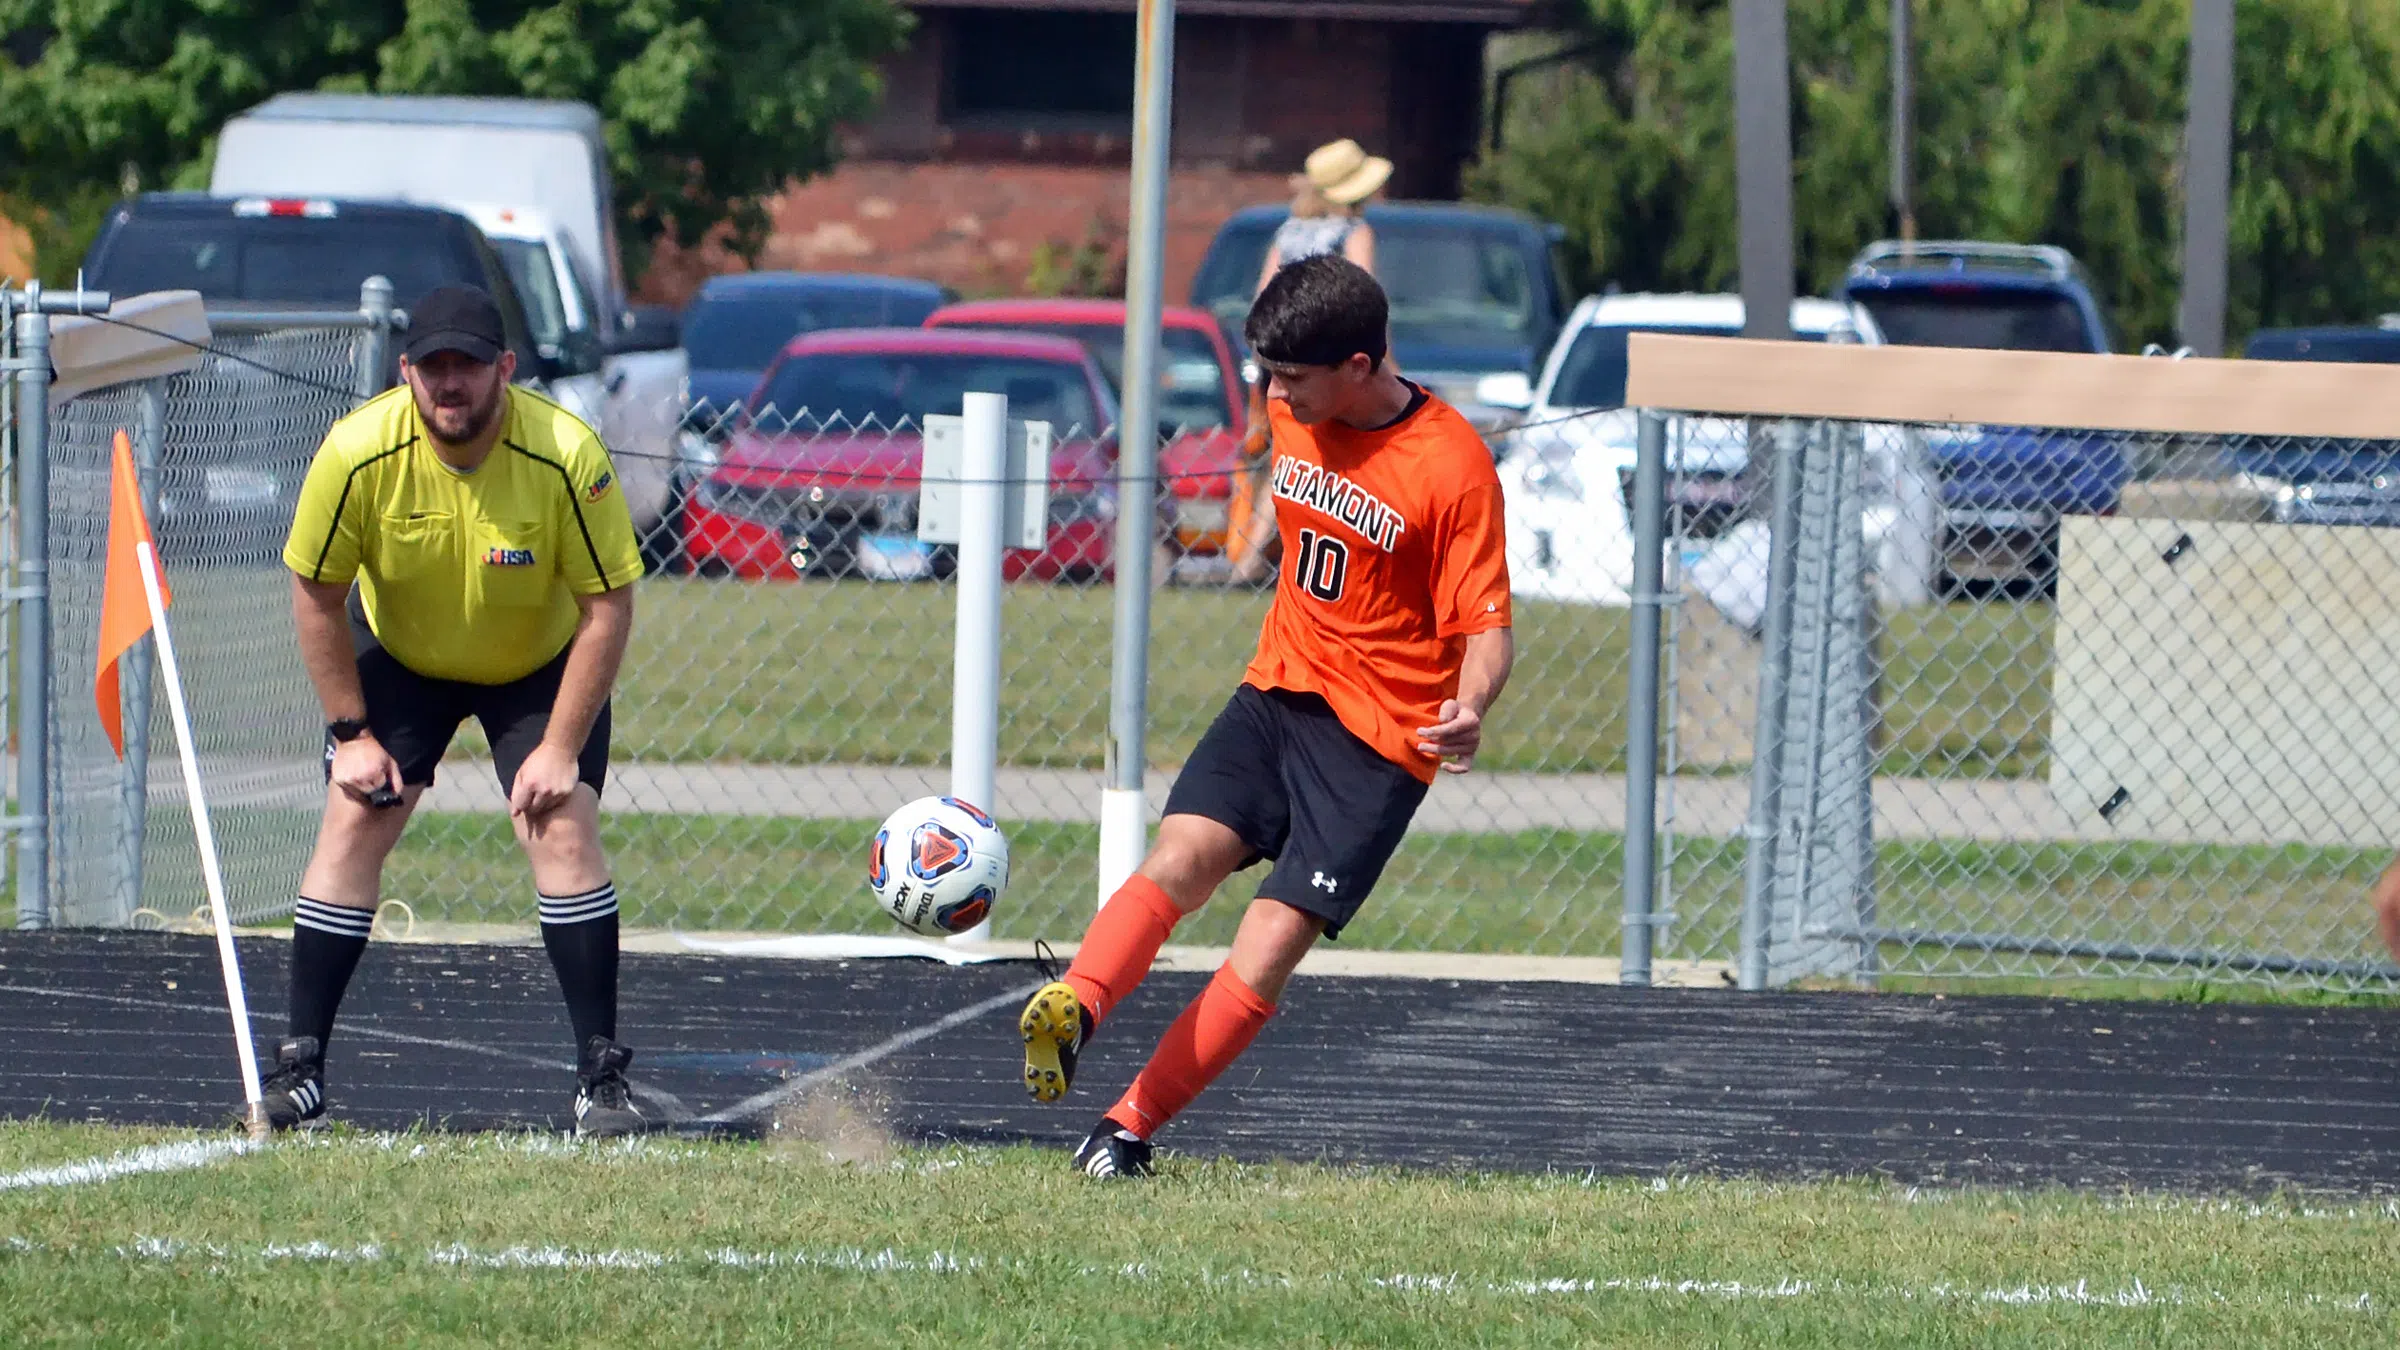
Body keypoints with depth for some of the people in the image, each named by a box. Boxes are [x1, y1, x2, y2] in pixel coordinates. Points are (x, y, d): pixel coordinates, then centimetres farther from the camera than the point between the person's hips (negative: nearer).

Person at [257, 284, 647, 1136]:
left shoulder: (566, 456, -30)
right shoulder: (358, 454, -27)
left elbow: (608, 606, -22)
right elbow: (316, 595, -12)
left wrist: (561, 748, -22)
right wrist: (352, 733, -12)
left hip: (541, 664, -1)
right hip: (398, 655, 1)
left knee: (563, 828, -16)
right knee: (352, 823, -10)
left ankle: (602, 1078, -9)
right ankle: (298, 1070, -3)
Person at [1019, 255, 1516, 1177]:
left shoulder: (1453, 466, -15)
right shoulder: (1296, 416, 4)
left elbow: (1487, 624, -14)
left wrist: (1469, 709, -33)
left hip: (1380, 737, -5)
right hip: (1277, 689, 5)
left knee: (1274, 942, -13)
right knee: (1181, 856, -21)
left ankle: (1131, 1129, -10)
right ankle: (1075, 1012, -42)